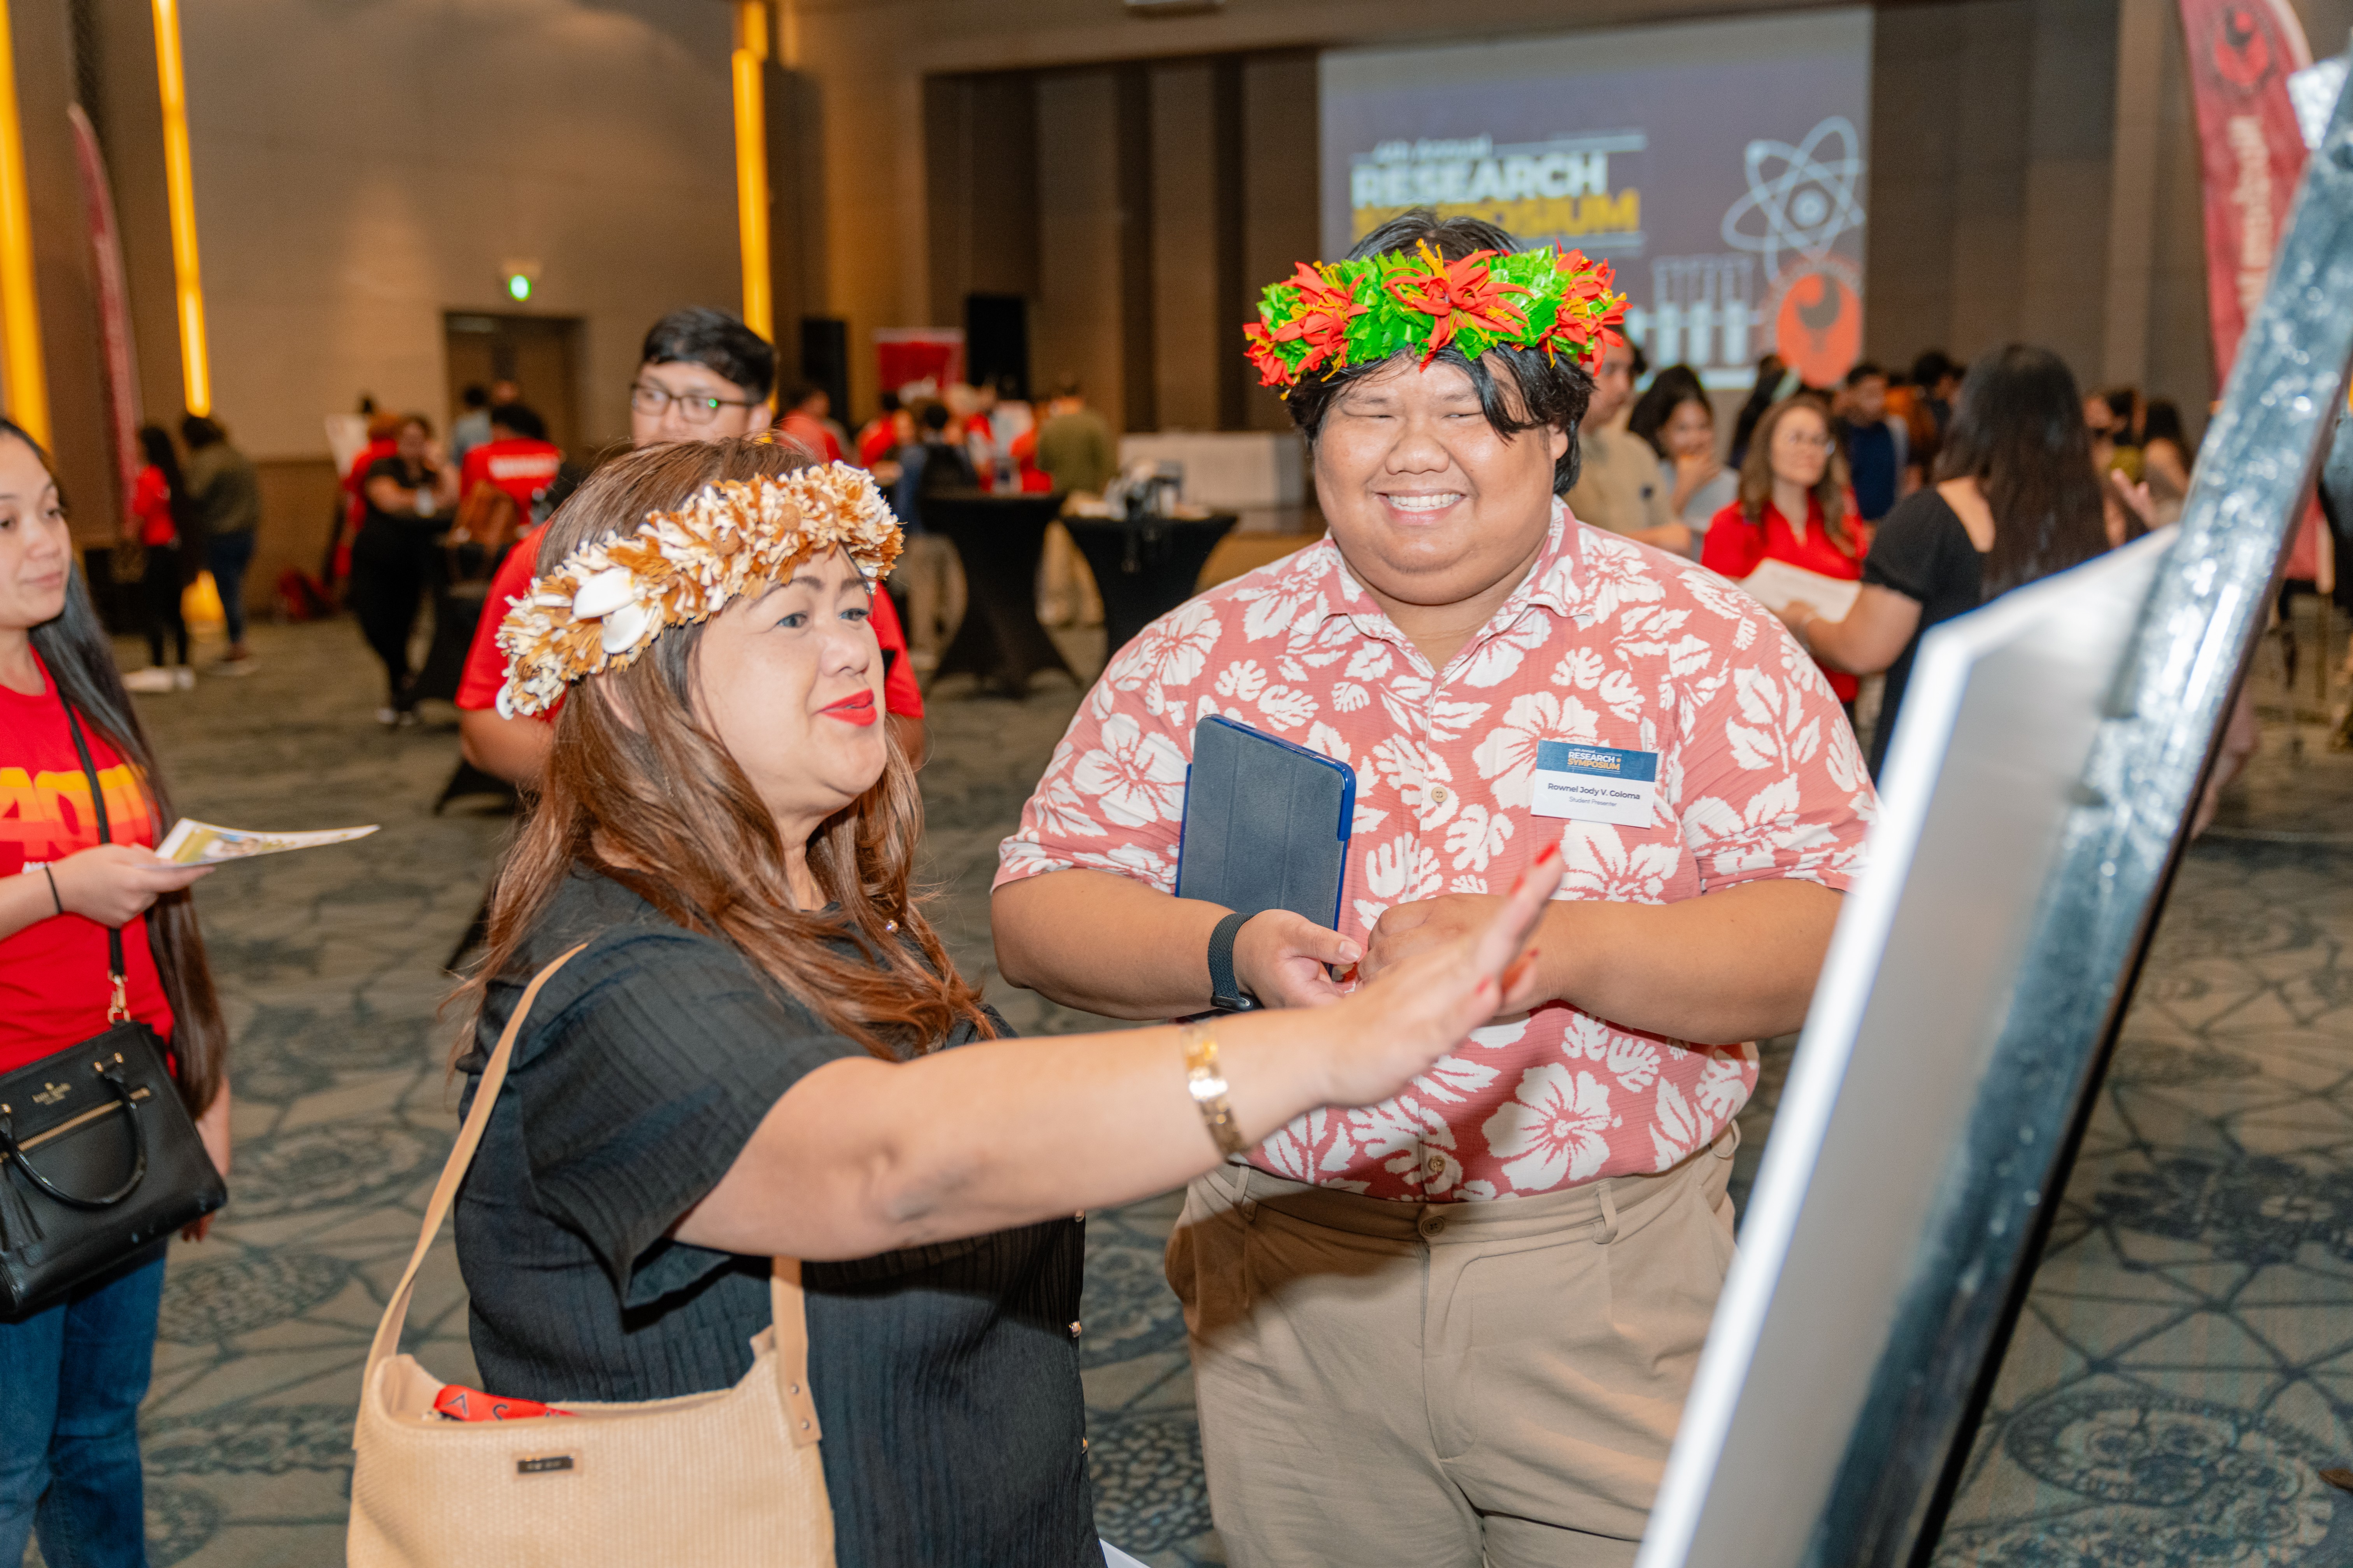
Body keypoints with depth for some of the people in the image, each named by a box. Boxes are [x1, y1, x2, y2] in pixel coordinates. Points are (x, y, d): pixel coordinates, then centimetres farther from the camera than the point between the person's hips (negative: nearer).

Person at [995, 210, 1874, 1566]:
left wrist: (1554, 950, -27)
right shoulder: (1208, 652, 1)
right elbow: (1037, 912, -1)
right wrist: (1231, 952, -20)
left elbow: (1842, 933, -12)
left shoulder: (1701, 644, -5)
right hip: (1289, 1288, 2)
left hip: (1609, 1299, -1)